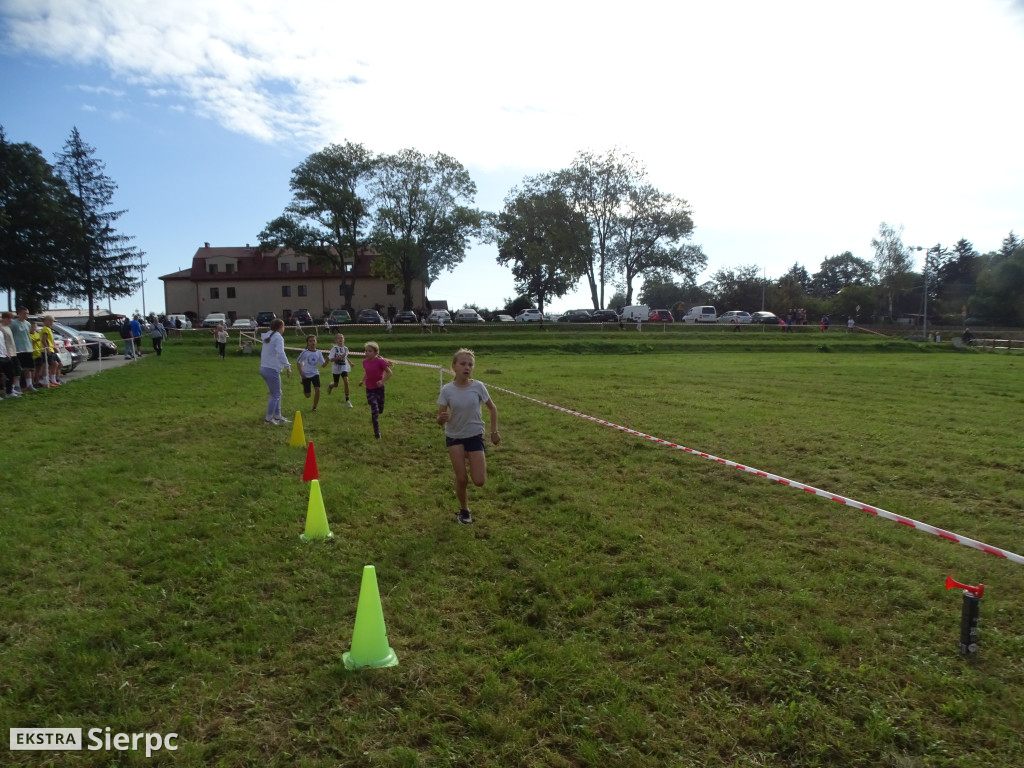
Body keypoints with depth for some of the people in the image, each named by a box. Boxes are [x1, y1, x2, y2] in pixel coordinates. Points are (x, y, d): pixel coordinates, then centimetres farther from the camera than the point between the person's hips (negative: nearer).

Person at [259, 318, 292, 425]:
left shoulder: (268, 337, 14)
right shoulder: (278, 338, -14)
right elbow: (280, 354, -26)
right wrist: (288, 366, -26)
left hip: (264, 368, 9)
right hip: (272, 369, -9)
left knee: (277, 393, 18)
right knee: (275, 395, 2)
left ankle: (277, 416, 24)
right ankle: (268, 419, 6)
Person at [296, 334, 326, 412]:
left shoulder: (318, 353, -1)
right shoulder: (304, 352, -10)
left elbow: (323, 364, 0)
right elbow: (298, 362, 0)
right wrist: (300, 372, -9)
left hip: (315, 374, 2)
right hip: (306, 375, -2)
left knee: (317, 390, -17)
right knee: (307, 395, 3)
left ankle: (314, 408, 1)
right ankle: (304, 388, 42)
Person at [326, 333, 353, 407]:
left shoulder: (345, 348, -1)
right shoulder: (334, 348, -14)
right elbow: (331, 359, -20)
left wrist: (350, 363, 15)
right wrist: (340, 357, -30)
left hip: (344, 368, 2)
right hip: (336, 369, -2)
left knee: (346, 382, -18)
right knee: (336, 384, 14)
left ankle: (347, 400, -10)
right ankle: (330, 386, 54)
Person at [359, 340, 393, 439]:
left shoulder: (380, 361, -18)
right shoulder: (365, 361, -4)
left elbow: (389, 373, -12)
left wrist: (382, 381, -24)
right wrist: (363, 381, 2)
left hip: (379, 388, -1)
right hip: (369, 389, 1)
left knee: (380, 410, 12)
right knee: (375, 410, -12)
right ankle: (377, 434, -6)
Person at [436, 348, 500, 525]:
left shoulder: (478, 386, -14)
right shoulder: (447, 390, -14)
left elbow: (492, 408, 2)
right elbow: (440, 419, -10)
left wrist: (494, 432, 2)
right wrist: (442, 418, -33)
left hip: (475, 436, 0)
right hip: (454, 437, 0)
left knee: (479, 482, -4)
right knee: (461, 479, -3)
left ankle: (470, 460, 31)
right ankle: (464, 510, 25)